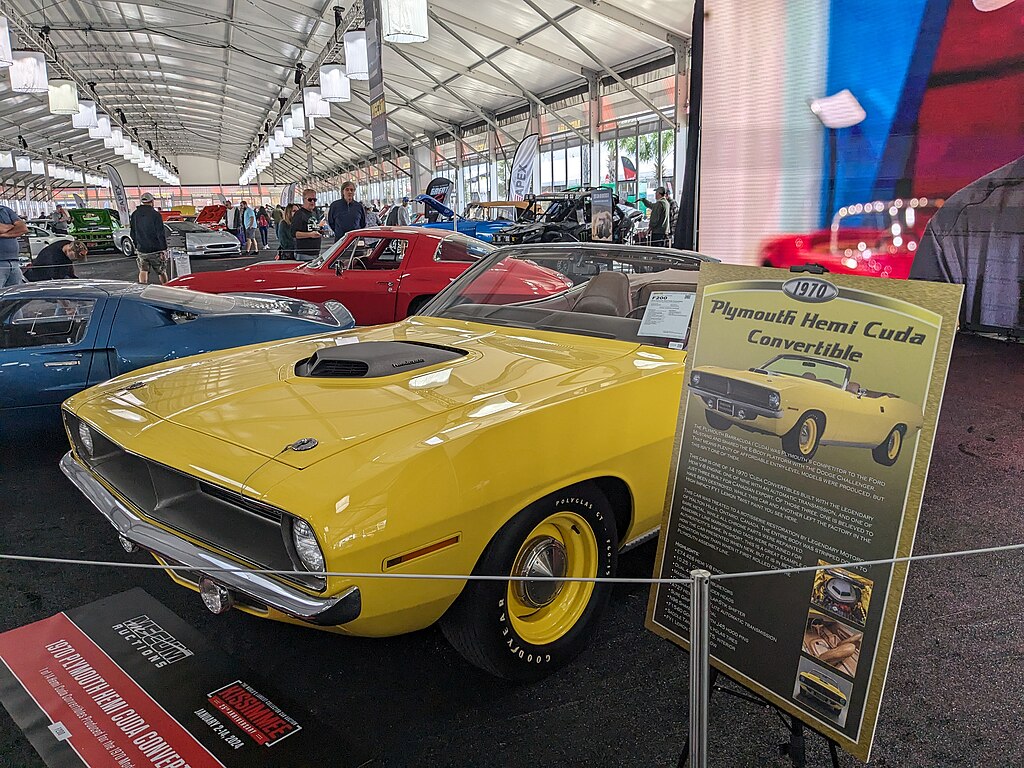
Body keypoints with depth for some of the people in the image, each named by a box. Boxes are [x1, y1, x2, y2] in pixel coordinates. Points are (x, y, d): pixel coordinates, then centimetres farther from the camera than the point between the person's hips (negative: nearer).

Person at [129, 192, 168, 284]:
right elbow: (161, 234, -13)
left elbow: (133, 233, 13)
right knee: (161, 272, 8)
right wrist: (164, 249, -9)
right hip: (156, 250, -4)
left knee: (143, 271, 7)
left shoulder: (134, 214, 5)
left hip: (141, 250, 4)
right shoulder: (155, 214, -12)